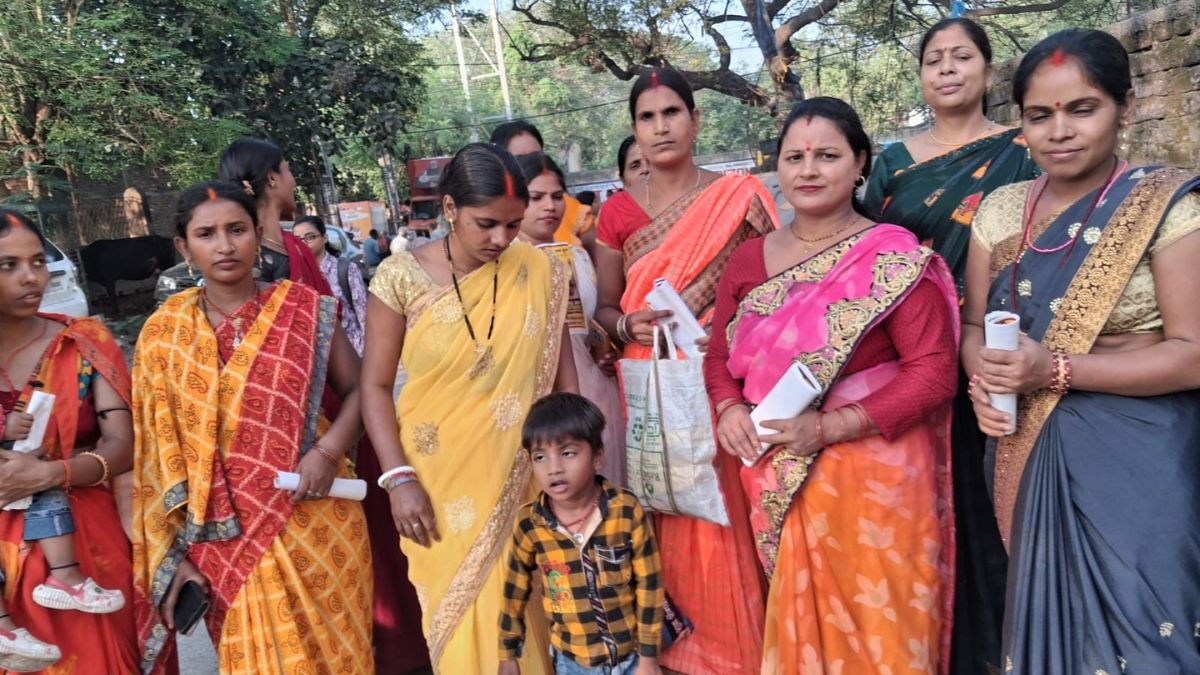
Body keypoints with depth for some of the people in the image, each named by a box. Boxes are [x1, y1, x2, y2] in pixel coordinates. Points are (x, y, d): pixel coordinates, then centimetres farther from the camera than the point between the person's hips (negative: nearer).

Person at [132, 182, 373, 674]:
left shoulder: (304, 309, -3)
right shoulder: (162, 335, 0)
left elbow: (358, 389, 0)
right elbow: (160, 456, 2)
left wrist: (327, 452, -17)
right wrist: (176, 555, 0)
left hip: (315, 522, 0)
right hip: (228, 537, 1)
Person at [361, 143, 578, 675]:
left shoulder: (539, 273, -3)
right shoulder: (401, 277, -8)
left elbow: (564, 376, 1)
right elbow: (375, 385, -5)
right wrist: (398, 479, -12)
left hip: (522, 482, 1)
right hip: (438, 485, -1)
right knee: (458, 620, 12)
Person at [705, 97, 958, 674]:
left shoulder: (896, 257, -9)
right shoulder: (748, 258, 6)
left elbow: (933, 372, -14)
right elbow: (719, 354, 12)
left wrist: (827, 427, -21)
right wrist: (729, 410, -9)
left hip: (873, 475, -4)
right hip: (779, 478, 5)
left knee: (876, 625, 9)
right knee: (795, 620, 18)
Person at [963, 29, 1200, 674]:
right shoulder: (1000, 209, 5)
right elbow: (973, 324, 8)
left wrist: (1056, 370, -22)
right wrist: (984, 380, -13)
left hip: (1136, 460, -4)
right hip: (1030, 455, 5)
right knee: (1043, 618, 17)